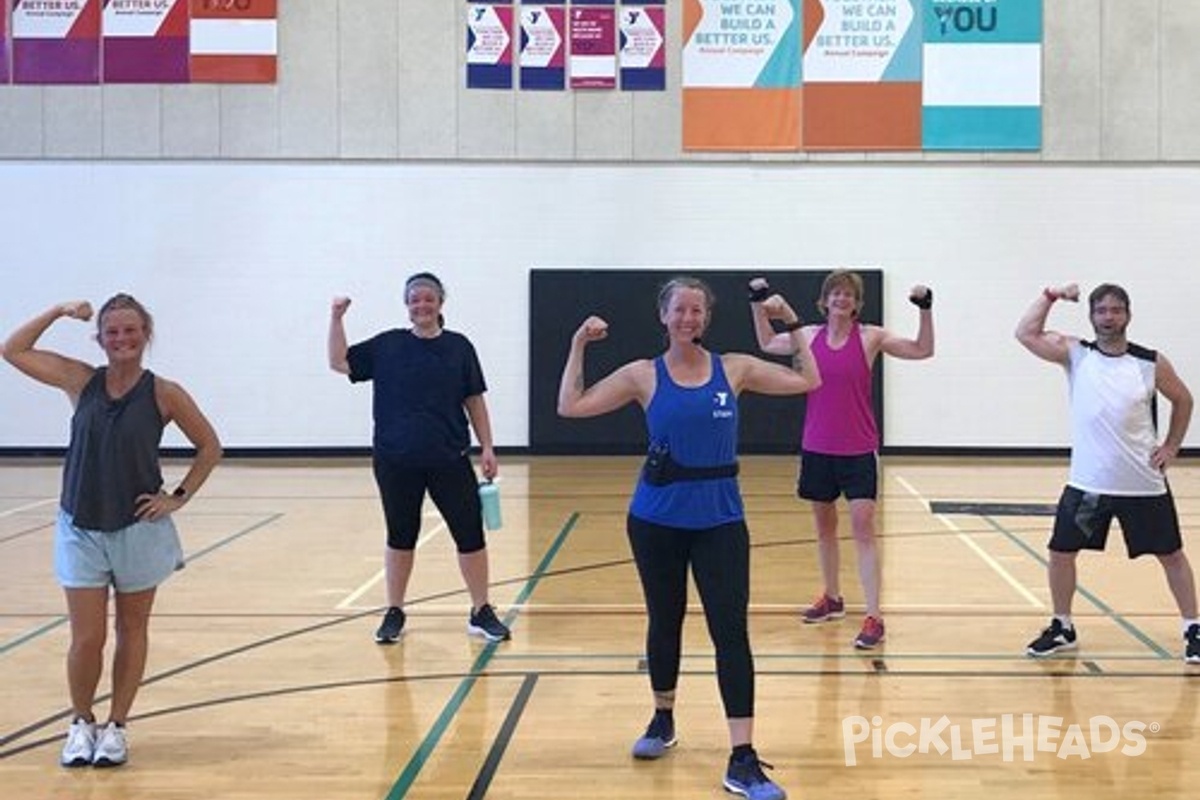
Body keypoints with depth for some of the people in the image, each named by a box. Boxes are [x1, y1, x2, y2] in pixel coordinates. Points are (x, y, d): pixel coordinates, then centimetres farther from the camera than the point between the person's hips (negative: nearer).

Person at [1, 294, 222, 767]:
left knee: (131, 632, 11)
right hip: (81, 530, 1)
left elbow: (209, 447, 4)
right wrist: (59, 312, -4)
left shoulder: (163, 394, -6)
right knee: (87, 639, 0)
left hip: (139, 530, -1)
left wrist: (179, 497, -5)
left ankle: (116, 726, 25)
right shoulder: (81, 381, 0)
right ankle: (81, 723, 23)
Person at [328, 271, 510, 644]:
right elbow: (339, 362, 4)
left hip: (449, 460, 0)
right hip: (396, 462, 0)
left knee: (470, 534, 0)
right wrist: (337, 318, -6)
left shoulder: (459, 347, 2)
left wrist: (487, 448, 2)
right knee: (400, 537, 11)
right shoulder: (387, 346, 2)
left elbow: (474, 401, 5)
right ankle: (394, 613, 24)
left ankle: (481, 613, 12)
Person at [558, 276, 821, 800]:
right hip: (657, 518, 0)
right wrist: (578, 346, -6)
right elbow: (571, 406, -3)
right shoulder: (644, 375, 0)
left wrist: (791, 324, 3)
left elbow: (808, 381, 8)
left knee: (731, 631, -8)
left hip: (720, 519, 0)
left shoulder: (734, 369, 2)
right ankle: (663, 720, 40)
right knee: (665, 623, 15)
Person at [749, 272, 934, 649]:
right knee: (824, 525, 15)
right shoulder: (810, 336, 4)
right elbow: (768, 343, 20)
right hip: (817, 448, 4)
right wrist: (758, 304, 13)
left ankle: (874, 616, -10)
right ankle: (832, 598, 32)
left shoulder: (870, 337, -4)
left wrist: (925, 310, -17)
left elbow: (922, 350, -7)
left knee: (863, 527, -10)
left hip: (858, 450, -4)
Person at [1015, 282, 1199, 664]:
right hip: (1087, 482, 1)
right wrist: (1051, 296, -12)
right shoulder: (1076, 354, -3)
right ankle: (1062, 629, 22)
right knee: (1060, 551, 5)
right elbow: (1026, 334, -12)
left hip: (1143, 483, -1)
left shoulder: (1151, 363, -5)